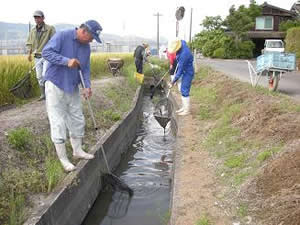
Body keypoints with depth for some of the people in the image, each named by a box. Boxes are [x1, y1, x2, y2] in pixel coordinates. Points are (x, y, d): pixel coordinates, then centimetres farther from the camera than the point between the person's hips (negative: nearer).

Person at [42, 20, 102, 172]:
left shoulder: (86, 47, 7)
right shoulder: (62, 36, -12)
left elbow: (85, 68, 8)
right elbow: (46, 52, -18)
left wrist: (87, 86, -7)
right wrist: (67, 61, -28)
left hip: (73, 88, 7)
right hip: (55, 86, -7)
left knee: (77, 121, 12)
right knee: (58, 122, -3)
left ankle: (77, 150, 29)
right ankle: (63, 159, 7)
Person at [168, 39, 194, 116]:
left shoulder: (183, 55, -33)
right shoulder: (182, 42, -9)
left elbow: (180, 70, -28)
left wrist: (173, 81, -20)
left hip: (188, 73, -10)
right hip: (185, 72, 10)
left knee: (185, 91, -5)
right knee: (182, 90, 14)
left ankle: (187, 110, 6)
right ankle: (184, 107, 24)